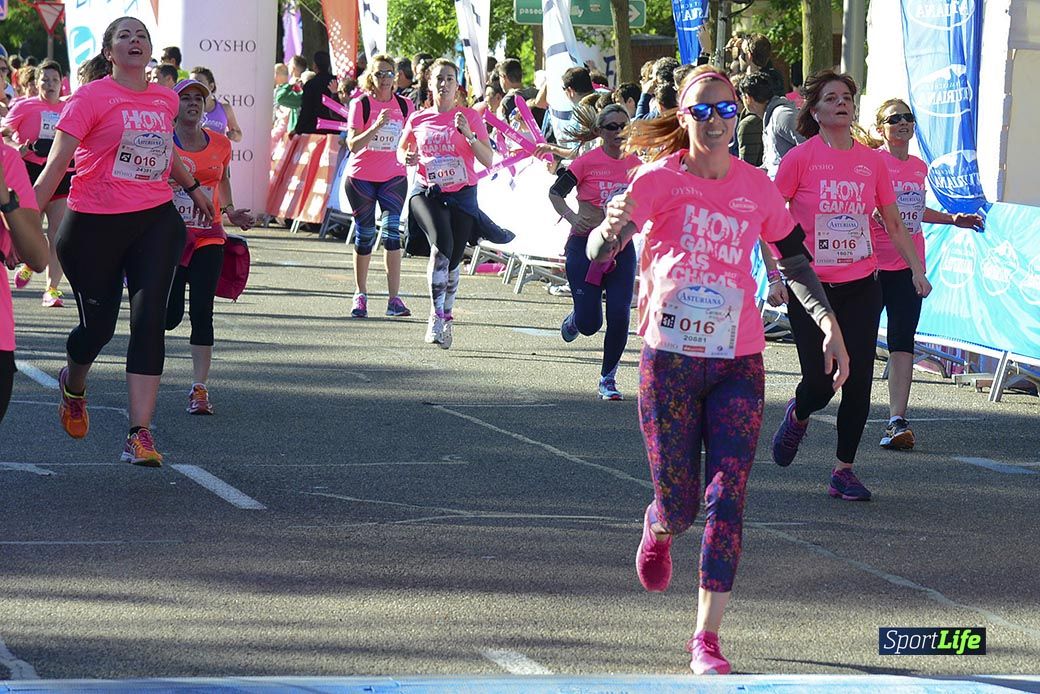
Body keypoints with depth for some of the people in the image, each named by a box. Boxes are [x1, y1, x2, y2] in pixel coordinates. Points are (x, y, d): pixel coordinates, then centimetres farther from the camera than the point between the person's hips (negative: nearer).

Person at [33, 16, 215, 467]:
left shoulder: (166, 100, 9)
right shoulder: (91, 97, -8)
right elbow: (55, 164, -12)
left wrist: (192, 186, 44)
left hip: (156, 221, 4)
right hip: (94, 225, -4)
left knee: (149, 320, -10)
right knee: (98, 324, 5)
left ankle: (140, 434, -12)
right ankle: (73, 385, 41)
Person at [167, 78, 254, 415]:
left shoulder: (220, 144, 6)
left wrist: (231, 212, 8)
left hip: (208, 238, 2)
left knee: (202, 311, -7)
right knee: (171, 315, -3)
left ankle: (199, 388, -4)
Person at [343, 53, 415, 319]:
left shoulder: (404, 105, 3)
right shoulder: (360, 104, -4)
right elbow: (353, 144, -12)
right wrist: (376, 127, -25)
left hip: (394, 177, 1)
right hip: (361, 177, -1)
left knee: (391, 231, -13)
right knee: (364, 235, 5)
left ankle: (394, 299, -15)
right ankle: (360, 295, 20)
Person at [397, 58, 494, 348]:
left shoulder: (470, 116, 0)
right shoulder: (418, 119, 6)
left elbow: (488, 160, -5)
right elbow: (401, 149, 23)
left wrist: (469, 134, -20)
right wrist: (407, 158, -1)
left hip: (462, 194, 0)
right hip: (427, 193, 0)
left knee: (452, 260, 3)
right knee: (442, 244, -27)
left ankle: (446, 317, 28)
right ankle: (436, 316, -26)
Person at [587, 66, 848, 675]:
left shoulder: (755, 186, 3)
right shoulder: (659, 179, -6)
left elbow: (795, 259, 15)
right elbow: (599, 250, -17)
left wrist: (830, 325, 6)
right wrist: (611, 228, -41)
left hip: (738, 362, 2)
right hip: (670, 359, -2)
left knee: (726, 500, -9)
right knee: (678, 504, 3)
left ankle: (708, 637, -3)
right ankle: (658, 530, 43)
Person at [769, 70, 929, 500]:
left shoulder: (872, 161, 5)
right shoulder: (800, 158, -6)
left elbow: (894, 225, 15)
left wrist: (916, 269, 7)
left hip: (861, 287, 3)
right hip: (810, 288, -3)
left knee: (858, 382, -2)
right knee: (819, 384, -5)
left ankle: (843, 470, 11)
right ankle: (798, 416, 31)